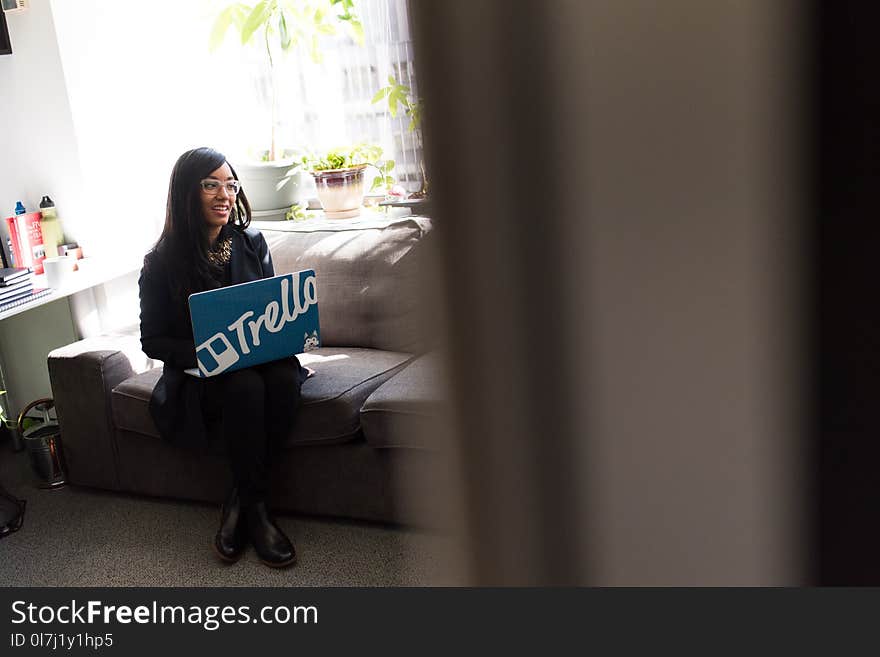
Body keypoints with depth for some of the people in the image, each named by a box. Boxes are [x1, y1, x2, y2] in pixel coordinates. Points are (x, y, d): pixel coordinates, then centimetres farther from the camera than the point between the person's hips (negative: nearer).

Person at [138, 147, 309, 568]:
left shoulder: (251, 243, 3)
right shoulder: (162, 263, -6)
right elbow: (153, 340, -3)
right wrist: (203, 353, -22)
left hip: (257, 358, 3)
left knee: (284, 377, -31)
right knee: (245, 385, -35)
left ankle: (240, 501, -17)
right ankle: (255, 506, -19)